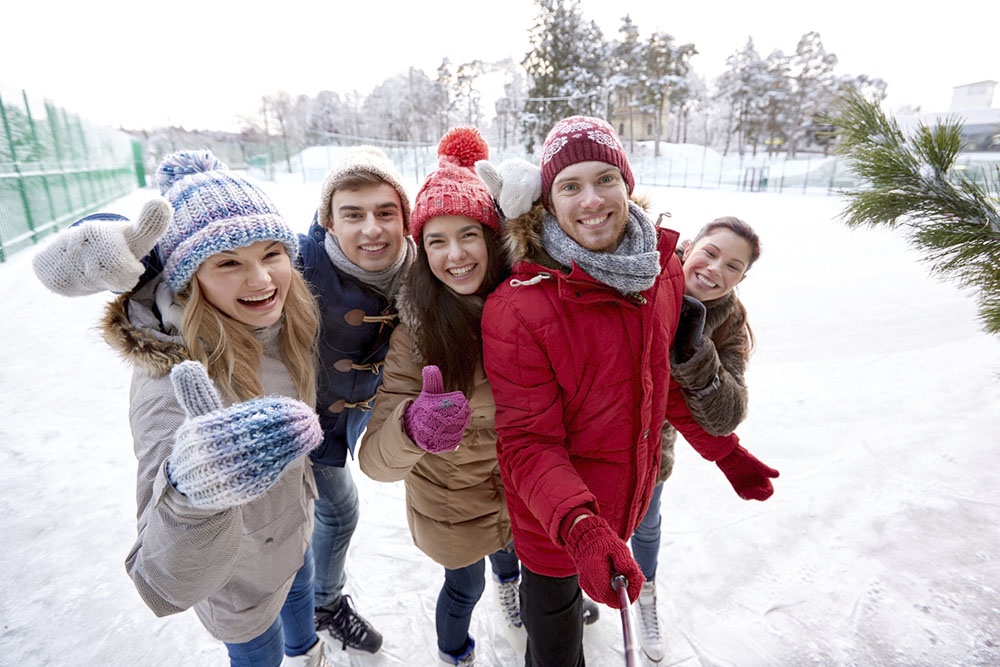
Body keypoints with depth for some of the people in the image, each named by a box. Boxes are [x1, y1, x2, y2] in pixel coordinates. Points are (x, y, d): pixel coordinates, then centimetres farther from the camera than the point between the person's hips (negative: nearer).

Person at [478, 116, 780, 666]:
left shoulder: (662, 270, -8)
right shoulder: (518, 308, -27)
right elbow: (527, 441, -23)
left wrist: (726, 451, 13)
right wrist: (580, 526, -38)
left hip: (626, 503, 5)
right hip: (553, 526, -5)